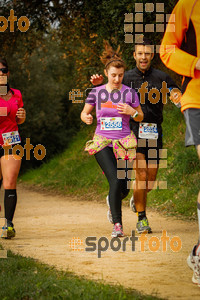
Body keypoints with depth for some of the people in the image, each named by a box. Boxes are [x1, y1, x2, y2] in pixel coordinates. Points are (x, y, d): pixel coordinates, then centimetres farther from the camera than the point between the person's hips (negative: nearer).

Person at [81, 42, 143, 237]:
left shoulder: (129, 93, 1)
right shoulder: (96, 93, 2)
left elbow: (140, 117, 11)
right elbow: (84, 113, 12)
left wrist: (132, 112, -11)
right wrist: (86, 118, -12)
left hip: (124, 143, 1)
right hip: (102, 142, -1)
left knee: (124, 188, -1)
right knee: (115, 181, -20)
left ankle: (112, 202, 37)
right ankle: (117, 224, -11)